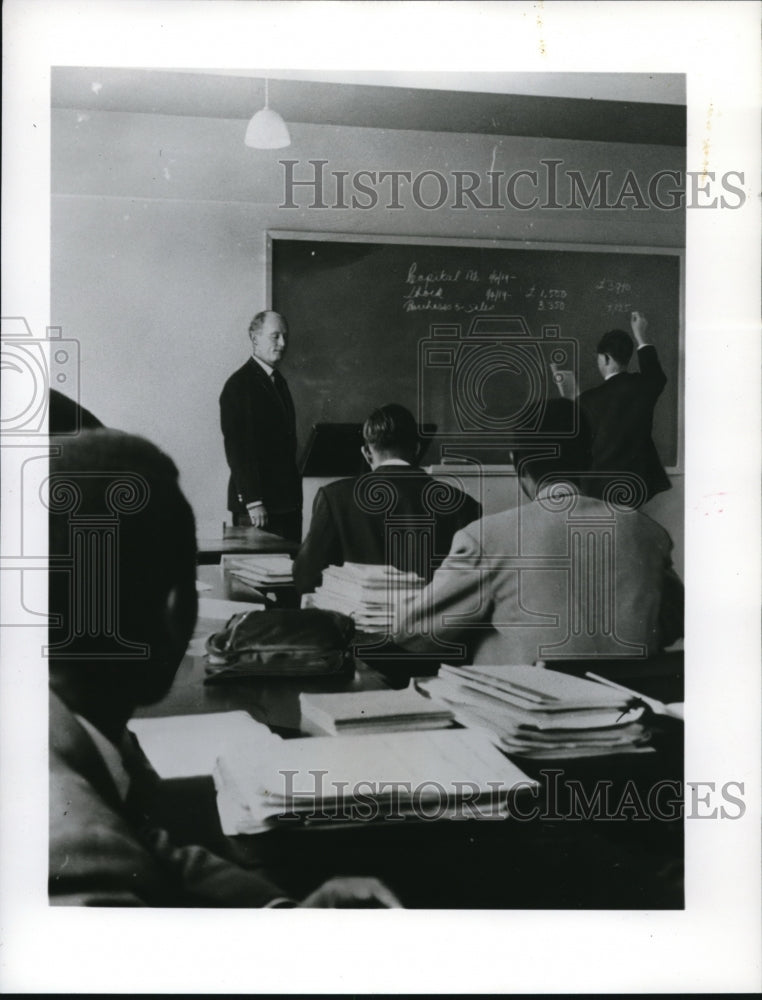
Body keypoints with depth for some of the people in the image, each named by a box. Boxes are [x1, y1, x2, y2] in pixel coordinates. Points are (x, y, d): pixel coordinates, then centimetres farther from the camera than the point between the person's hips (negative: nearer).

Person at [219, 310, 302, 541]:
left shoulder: (279, 381, 17)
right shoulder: (239, 384, -9)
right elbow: (236, 447, -14)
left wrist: (294, 493, 12)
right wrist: (253, 502, -18)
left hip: (287, 501, 8)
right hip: (257, 503, -7)